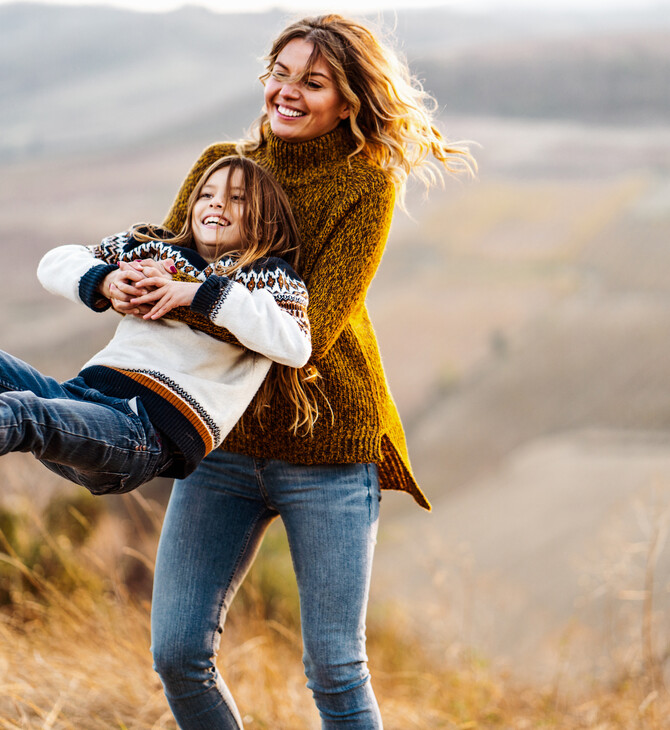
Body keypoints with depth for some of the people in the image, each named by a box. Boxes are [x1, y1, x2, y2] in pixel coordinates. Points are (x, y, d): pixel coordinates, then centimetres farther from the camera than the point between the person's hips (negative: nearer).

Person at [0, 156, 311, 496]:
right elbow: (54, 263, 29)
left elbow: (295, 347, -8)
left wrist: (202, 294, -7)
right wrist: (105, 279, 5)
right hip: (79, 390, 7)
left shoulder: (269, 277, 14)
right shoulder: (152, 250, 28)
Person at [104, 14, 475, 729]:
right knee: (177, 653, 0)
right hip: (224, 436, 4)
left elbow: (313, 328, -18)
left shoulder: (366, 186, -9)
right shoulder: (221, 163, 4)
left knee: (334, 670, -1)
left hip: (327, 445, -4)